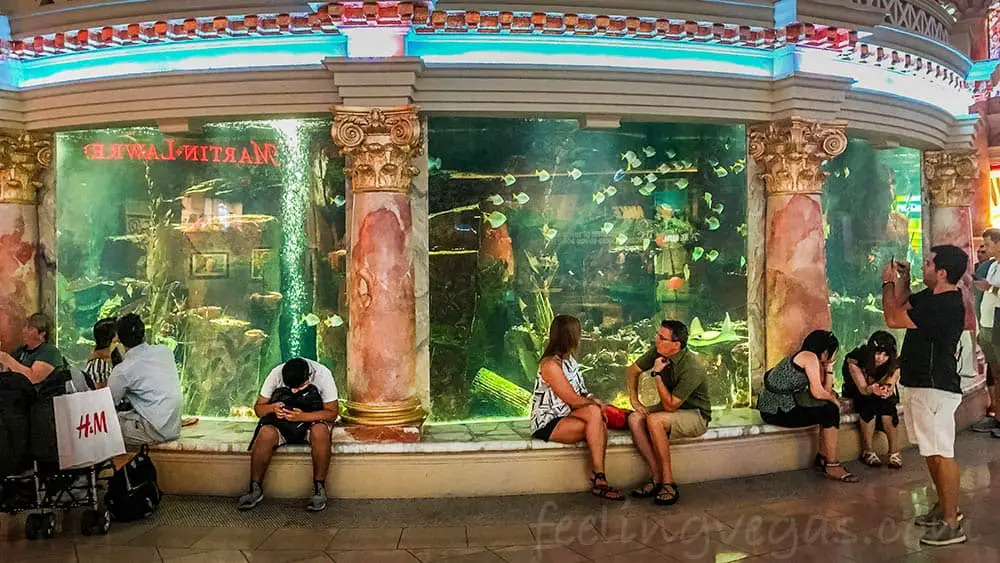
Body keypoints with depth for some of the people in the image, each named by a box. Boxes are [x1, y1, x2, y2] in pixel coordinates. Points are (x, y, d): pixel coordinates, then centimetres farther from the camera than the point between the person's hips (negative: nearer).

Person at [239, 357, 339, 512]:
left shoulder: (322, 374, -20)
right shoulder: (276, 374, -14)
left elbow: (332, 412, -19)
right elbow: (258, 408, -6)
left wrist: (303, 416, -34)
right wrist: (272, 407, -31)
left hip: (312, 418, -2)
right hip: (281, 420, 2)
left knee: (320, 431, -37)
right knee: (266, 434, -31)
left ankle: (319, 488, -25)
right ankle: (255, 488, -16)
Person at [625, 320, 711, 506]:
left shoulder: (691, 369, -29)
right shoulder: (658, 352, -8)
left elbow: (670, 406, -28)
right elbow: (632, 371, 9)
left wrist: (657, 374, -26)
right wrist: (634, 399, -1)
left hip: (695, 416, -7)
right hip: (672, 407, 7)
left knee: (654, 420, -33)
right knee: (634, 419, -19)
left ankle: (668, 483, -24)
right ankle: (657, 478, -16)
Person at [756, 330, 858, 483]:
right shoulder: (809, 357, -10)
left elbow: (826, 391, 13)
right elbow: (818, 393, -14)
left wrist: (829, 367, 12)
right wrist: (833, 398, 5)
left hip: (777, 404, 10)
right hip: (777, 410, -10)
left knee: (829, 408, 12)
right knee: (830, 412, -8)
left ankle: (821, 458, 17)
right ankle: (832, 465, 1)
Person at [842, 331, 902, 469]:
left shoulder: (893, 364, -19)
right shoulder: (855, 359, -28)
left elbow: (890, 386, -25)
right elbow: (863, 389, -30)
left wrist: (886, 391, -50)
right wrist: (872, 389, -54)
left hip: (883, 397, 2)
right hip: (857, 392, -2)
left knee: (887, 407, -29)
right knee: (869, 406, -32)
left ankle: (895, 453, -17)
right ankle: (867, 452, -21)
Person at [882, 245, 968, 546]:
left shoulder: (944, 307, -23)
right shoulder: (931, 297, 8)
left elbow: (893, 318, -21)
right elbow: (902, 306, 23)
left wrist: (888, 283, -9)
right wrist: (902, 280, 9)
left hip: (935, 389, -11)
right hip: (919, 385, 11)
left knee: (942, 453, -6)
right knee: (932, 451, 19)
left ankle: (951, 524, 0)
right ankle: (945, 506, 33)